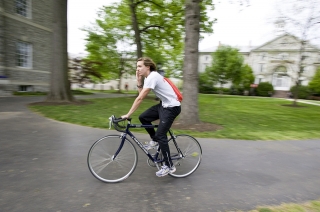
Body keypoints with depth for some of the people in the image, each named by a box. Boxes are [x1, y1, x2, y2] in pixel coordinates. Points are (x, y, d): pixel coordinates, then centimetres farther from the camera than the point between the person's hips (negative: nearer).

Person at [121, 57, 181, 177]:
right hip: (164, 105, 9)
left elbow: (140, 98, -25)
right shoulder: (149, 77, 10)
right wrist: (139, 81, -3)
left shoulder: (152, 77, -21)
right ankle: (155, 141, 21)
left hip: (172, 107, -9)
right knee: (143, 117, 5)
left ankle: (169, 166, 5)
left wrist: (128, 115, -22)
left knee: (160, 135, -9)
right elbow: (141, 94, 6)